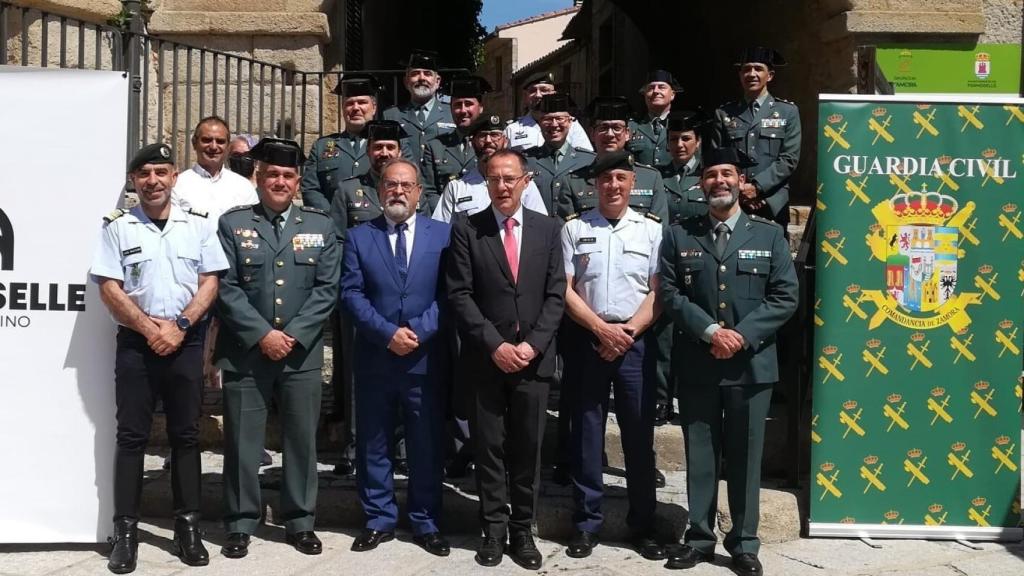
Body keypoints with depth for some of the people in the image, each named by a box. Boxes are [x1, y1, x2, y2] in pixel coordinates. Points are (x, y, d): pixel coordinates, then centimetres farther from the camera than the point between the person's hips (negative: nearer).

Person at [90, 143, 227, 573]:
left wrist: (179, 326, -10)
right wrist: (149, 328, -10)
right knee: (132, 436, 2)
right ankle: (126, 530, 7)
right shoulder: (118, 227, 2)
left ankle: (188, 526, 13)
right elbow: (109, 289, -2)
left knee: (186, 435, 5)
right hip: (136, 342, -1)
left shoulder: (198, 225, 5)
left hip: (187, 342, 1)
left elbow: (210, 283, 2)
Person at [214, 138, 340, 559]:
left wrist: (293, 335, -10)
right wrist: (262, 334, -13)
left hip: (302, 353, 1)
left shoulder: (320, 226, 8)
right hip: (245, 352, -1)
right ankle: (240, 524, 16)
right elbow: (226, 287, -4)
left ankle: (300, 522, 19)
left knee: (302, 440, 7)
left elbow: (327, 289, 1)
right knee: (242, 441, 4)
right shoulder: (232, 223, 3)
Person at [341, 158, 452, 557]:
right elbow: (351, 294, -3)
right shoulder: (359, 237, 6)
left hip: (426, 359, -1)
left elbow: (449, 294, -2)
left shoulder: (443, 235, 5)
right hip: (374, 359, 1)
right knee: (373, 445, 9)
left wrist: (418, 331, -14)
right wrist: (388, 333, -15)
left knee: (427, 446, 7)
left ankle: (426, 523, 20)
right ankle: (379, 520, 22)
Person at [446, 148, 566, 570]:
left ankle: (523, 531, 18)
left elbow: (556, 294, 3)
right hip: (486, 357, -1)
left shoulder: (548, 229, 7)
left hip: (534, 357, 1)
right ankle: (494, 530, 16)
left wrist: (533, 344, -9)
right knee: (489, 447, 5)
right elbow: (460, 295, -5)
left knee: (527, 449, 7)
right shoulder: (466, 230, 0)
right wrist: (495, 345, -12)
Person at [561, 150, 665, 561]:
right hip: (587, 339, 0)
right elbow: (565, 290, 0)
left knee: (639, 434, 4)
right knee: (586, 433, 5)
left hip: (636, 341, 0)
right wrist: (601, 329, -9)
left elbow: (658, 292, 1)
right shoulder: (574, 228, 5)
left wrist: (628, 332, -10)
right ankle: (586, 522, 14)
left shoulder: (651, 229, 5)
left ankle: (643, 525, 14)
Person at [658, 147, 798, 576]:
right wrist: (709, 331, -14)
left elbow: (785, 297, -1)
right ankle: (699, 538, 20)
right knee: (700, 457, 8)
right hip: (696, 366, 1)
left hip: (751, 364, 0)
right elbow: (669, 293, -1)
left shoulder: (769, 234, 6)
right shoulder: (679, 235, 7)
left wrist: (742, 336, -12)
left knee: (745, 457, 6)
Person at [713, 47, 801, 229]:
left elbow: (789, 159, 0)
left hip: (772, 206, -1)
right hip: (732, 205, 1)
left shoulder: (788, 111, 9)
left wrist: (756, 187, -11)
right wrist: (736, 191, -7)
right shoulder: (723, 114, 12)